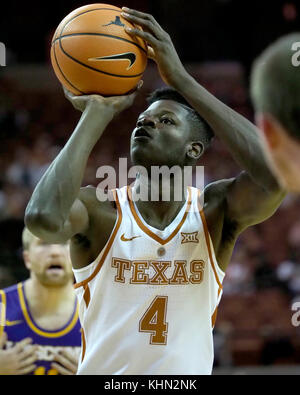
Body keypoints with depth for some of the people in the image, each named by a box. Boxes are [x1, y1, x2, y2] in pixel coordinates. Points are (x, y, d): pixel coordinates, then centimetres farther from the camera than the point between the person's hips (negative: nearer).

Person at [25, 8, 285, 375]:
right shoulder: (99, 210, -8)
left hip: (188, 373, 1)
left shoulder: (216, 211, -5)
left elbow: (275, 170, -25)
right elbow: (43, 218, -30)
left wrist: (180, 78, -24)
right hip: (102, 371, -1)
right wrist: (97, 113, -20)